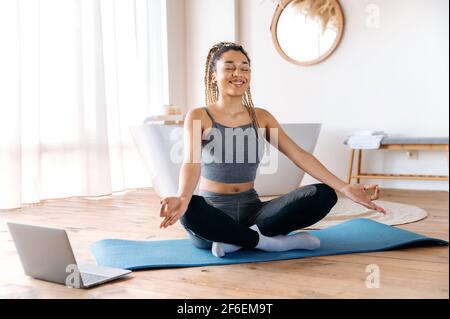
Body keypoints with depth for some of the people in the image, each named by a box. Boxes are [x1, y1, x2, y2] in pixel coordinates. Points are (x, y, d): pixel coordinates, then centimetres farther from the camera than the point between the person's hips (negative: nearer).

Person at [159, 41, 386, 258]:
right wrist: (182, 199, -43)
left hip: (251, 211, 4)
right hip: (213, 214, -4)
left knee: (324, 195, -16)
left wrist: (345, 188, -14)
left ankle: (237, 240, -18)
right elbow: (192, 163, -20)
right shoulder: (199, 117, -3)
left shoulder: (261, 117, 8)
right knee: (190, 210, -40)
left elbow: (299, 155, -2)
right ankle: (267, 241, -21)